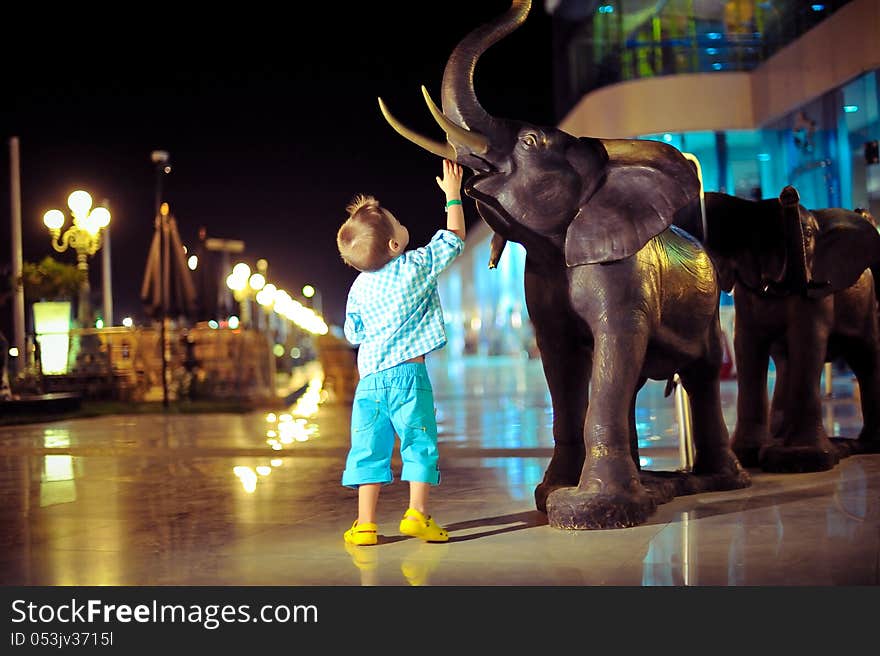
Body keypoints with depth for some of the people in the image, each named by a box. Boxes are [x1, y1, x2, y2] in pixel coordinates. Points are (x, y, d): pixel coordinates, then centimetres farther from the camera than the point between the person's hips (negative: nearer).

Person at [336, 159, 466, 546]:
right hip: (408, 374, -4)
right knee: (420, 443, 4)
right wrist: (453, 195, 17)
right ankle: (417, 514, -2)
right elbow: (454, 238, 7)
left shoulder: (359, 287, 8)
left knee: (369, 449, 6)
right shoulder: (417, 266, -4)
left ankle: (365, 523, 5)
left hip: (369, 379, 4)